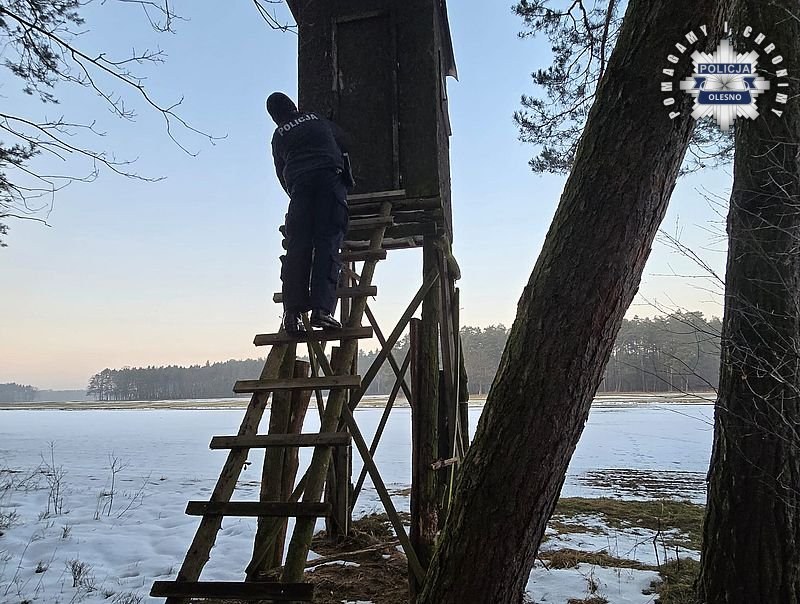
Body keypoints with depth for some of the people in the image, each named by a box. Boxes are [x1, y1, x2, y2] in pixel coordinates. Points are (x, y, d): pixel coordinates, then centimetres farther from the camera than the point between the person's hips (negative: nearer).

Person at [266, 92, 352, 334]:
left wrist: (294, 194, 34)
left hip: (299, 183, 1)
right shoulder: (319, 120, 26)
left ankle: (293, 311, -17)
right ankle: (322, 308, -22)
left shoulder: (278, 137, 24)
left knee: (297, 248, -5)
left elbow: (281, 174, 23)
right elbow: (345, 144, 33)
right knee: (328, 244, -10)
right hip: (330, 178, -1)